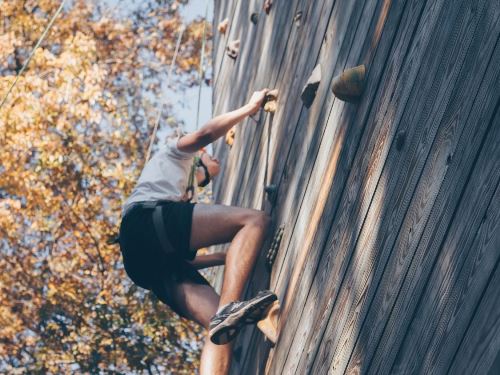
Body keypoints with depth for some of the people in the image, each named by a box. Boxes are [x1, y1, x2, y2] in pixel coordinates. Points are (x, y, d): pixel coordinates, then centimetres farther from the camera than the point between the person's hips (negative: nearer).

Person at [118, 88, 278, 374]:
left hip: (152, 264, 7)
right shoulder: (176, 154, 31)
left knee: (222, 327, -14)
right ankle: (229, 308, -41)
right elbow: (205, 134, 8)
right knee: (256, 220, -17)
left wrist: (232, 256, 34)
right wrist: (250, 107, 17)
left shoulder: (185, 197, 46)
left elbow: (185, 260, 36)